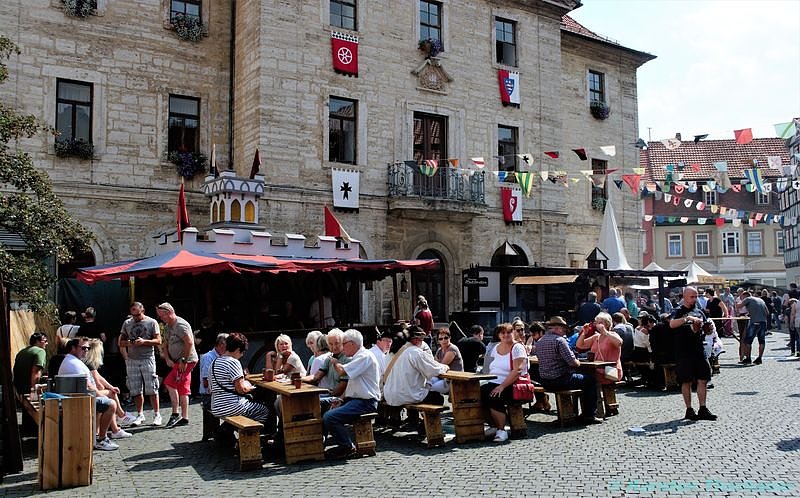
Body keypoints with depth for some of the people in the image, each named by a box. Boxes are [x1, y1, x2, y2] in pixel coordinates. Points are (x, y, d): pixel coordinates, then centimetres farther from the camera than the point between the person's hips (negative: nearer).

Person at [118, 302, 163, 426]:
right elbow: (120, 342, 14)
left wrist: (144, 342, -17)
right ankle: (140, 415, 15)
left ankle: (157, 415, 4)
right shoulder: (127, 323, 12)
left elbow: (158, 341, -2)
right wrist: (128, 343, -9)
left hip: (148, 359, -3)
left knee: (151, 389, -4)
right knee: (136, 390, 5)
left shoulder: (152, 322, 2)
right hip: (132, 360, 3)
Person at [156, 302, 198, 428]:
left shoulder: (180, 325, -16)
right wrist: (167, 359, 3)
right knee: (182, 389, 10)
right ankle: (184, 418, 14)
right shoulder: (168, 327, 15)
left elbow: (189, 343, -24)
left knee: (169, 383, -13)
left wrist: (184, 361, -22)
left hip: (187, 360, -10)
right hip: (178, 361, 10)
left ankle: (175, 414, -6)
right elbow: (166, 345, 19)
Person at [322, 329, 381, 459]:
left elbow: (342, 371, -23)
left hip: (365, 403, -10)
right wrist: (342, 401, 10)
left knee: (330, 417, -22)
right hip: (355, 399, 10)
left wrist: (335, 362, -1)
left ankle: (347, 447, -7)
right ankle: (342, 445, 8)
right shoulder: (357, 358, 20)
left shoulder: (365, 356, -14)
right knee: (326, 415, 2)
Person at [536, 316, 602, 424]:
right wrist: (578, 362, 3)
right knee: (591, 380, 6)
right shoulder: (559, 340, -15)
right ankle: (590, 416, 7)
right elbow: (572, 362, -20)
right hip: (559, 381, -9)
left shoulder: (539, 342, 9)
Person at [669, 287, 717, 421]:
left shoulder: (699, 312, 15)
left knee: (702, 380, 3)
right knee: (686, 382, 2)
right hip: (684, 353, -5)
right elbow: (672, 324, -21)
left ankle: (703, 410, 10)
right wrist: (687, 318, -31)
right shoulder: (678, 312, -1)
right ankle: (689, 410, 10)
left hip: (699, 351, 5)